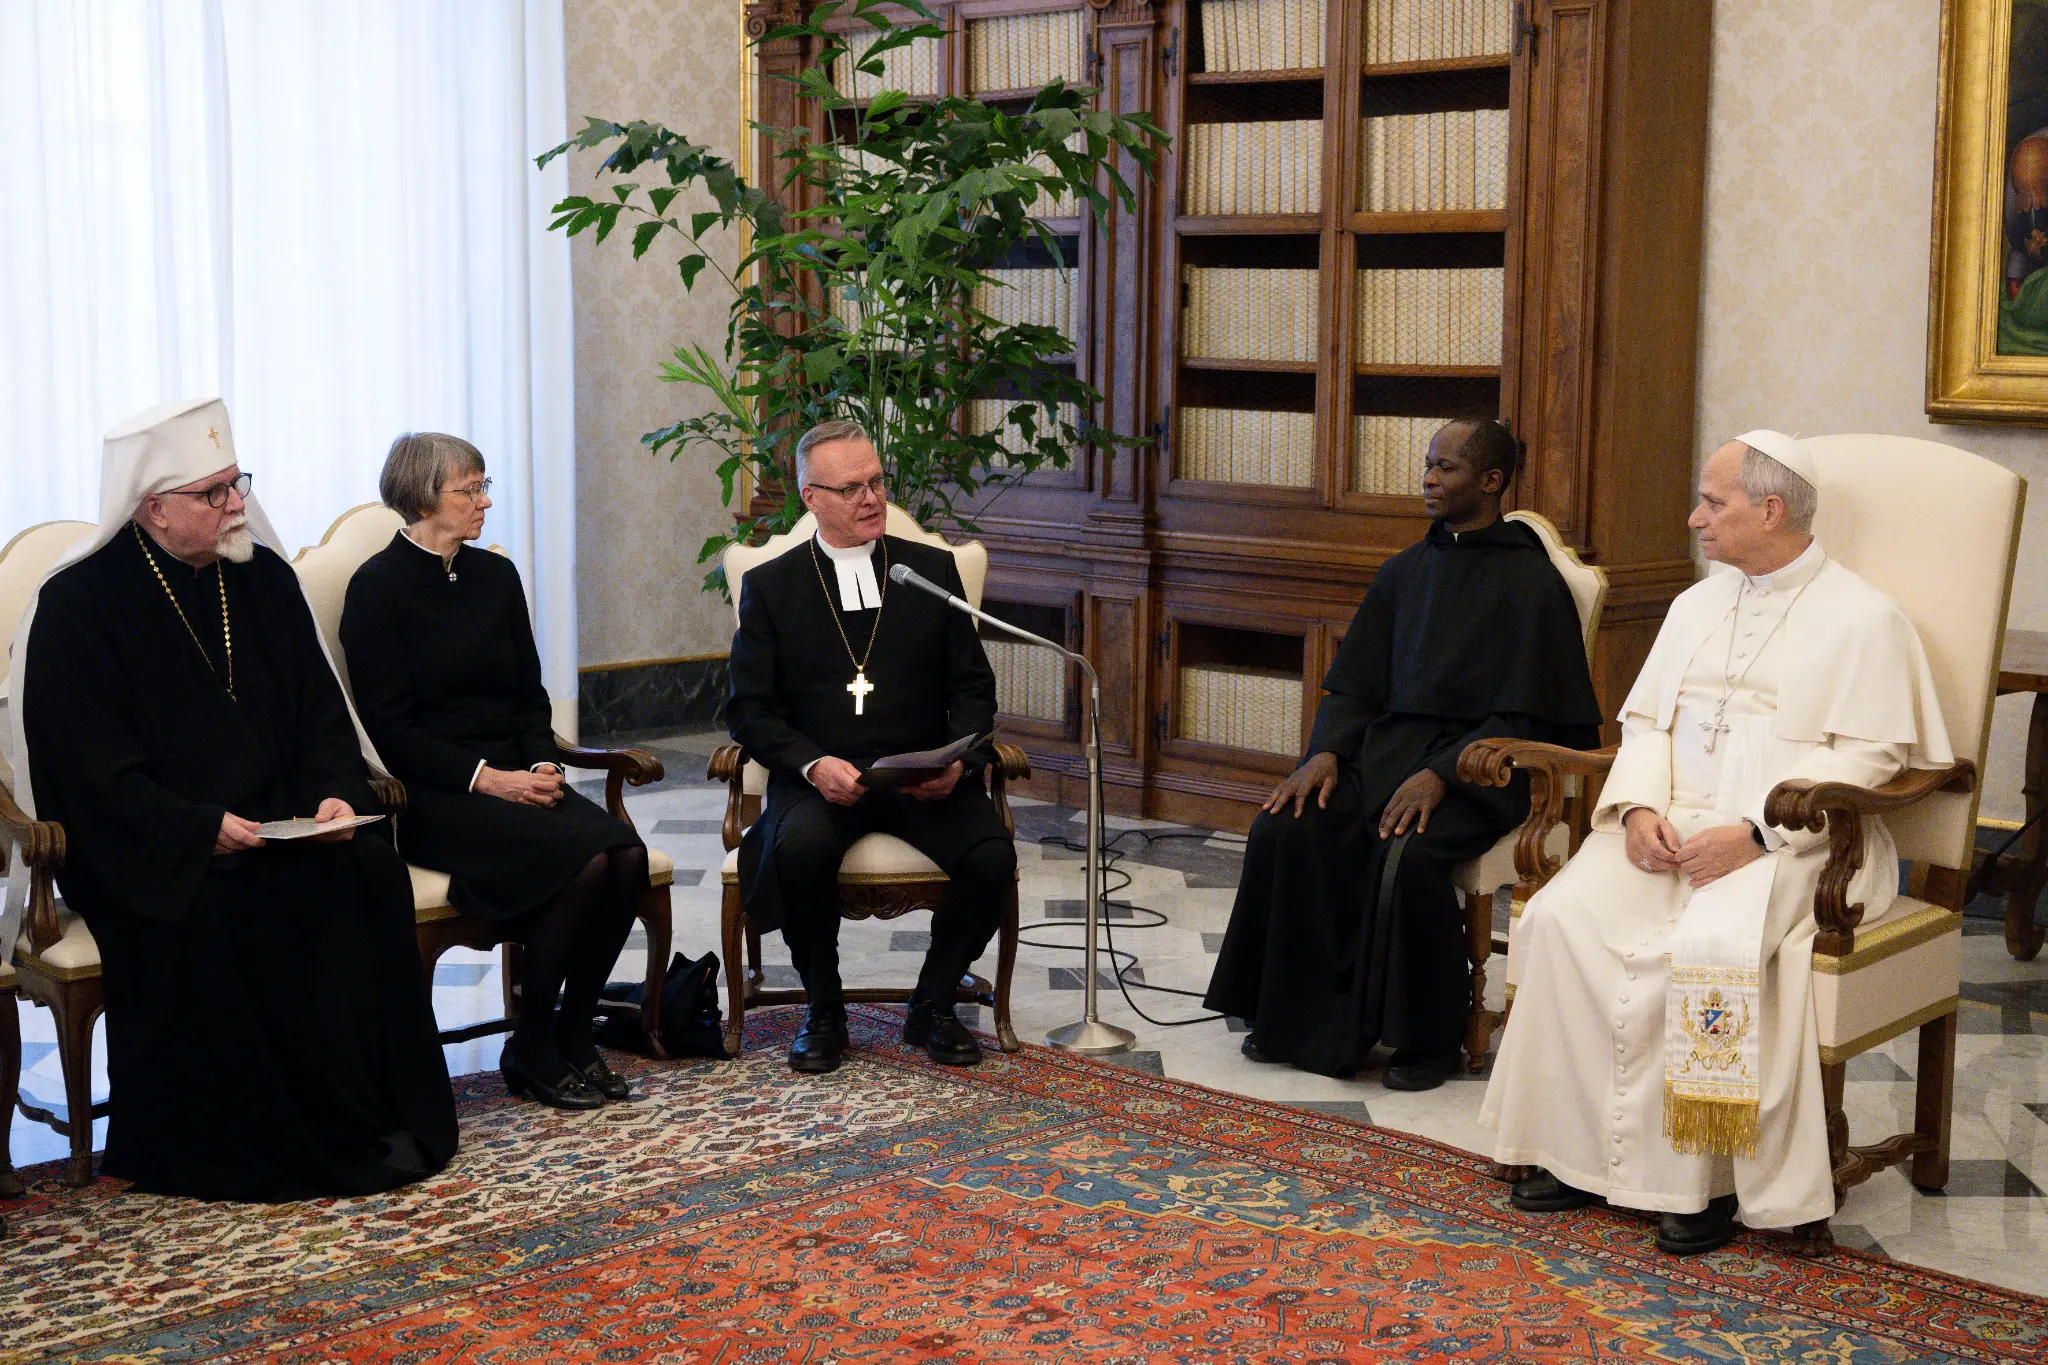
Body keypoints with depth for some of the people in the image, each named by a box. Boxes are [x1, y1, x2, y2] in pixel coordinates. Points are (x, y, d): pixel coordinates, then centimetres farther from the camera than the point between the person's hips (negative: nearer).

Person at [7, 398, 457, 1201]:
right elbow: (86, 765, -13)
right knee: (200, 918, -33)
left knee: (368, 876, -22)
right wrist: (200, 830, -23)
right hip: (145, 846, -4)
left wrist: (334, 793, -10)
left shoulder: (263, 579, 9)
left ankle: (367, 1118, -15)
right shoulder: (79, 602, -8)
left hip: (274, 824, 5)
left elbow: (318, 709, 11)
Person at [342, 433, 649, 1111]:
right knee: (584, 856, -28)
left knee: (626, 853, -23)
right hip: (435, 797, -6)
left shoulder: (496, 576, 15)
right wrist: (486, 777, -17)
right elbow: (390, 728, -10)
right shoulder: (378, 588, -4)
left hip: (514, 779, 6)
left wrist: (543, 764, -3)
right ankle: (532, 1052, -11)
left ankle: (573, 1033, -7)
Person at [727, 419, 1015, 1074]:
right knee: (802, 845, -35)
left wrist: (959, 759, -11)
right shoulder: (770, 585, 6)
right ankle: (824, 1012, -9)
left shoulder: (932, 570, 11)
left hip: (923, 779, 2)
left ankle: (932, 1005, -1)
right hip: (820, 779, -1)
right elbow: (750, 708, 2)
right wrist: (813, 765, -17)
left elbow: (973, 687, 10)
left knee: (992, 855, -26)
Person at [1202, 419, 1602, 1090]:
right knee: (1285, 827, -19)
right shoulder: (1405, 571, 16)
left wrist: (1441, 775, -21)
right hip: (1388, 743, 6)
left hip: (1476, 764, -6)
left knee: (1407, 852, -34)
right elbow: (1354, 684, 16)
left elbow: (1524, 716, -9)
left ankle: (1429, 1038, -14)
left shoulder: (1532, 581, -3)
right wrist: (1326, 751, -4)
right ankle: (1298, 1017, -6)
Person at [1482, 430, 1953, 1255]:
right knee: (1567, 917, -22)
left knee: (1712, 947, -34)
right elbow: (1645, 720, 17)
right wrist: (1641, 807, -4)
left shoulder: (1862, 620, 0)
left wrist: (1755, 832, -19)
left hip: (1786, 843, -5)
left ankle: (1705, 1175, -19)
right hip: (1674, 825, 6)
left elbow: (1867, 756, -8)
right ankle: (1583, 1150, -14)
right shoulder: (1697, 604, 20)